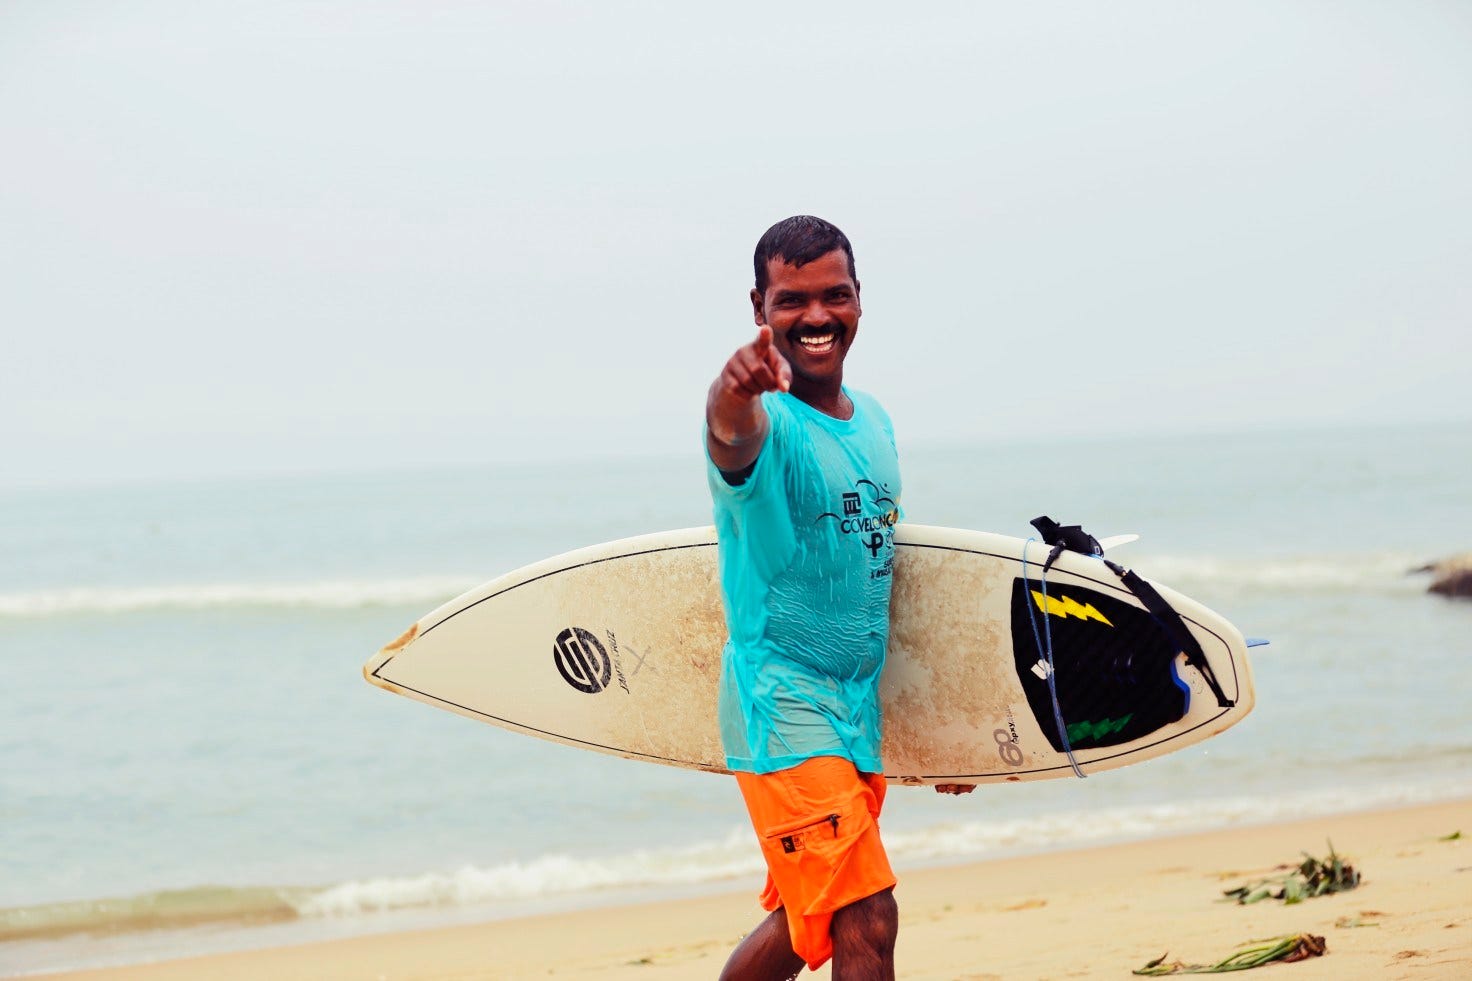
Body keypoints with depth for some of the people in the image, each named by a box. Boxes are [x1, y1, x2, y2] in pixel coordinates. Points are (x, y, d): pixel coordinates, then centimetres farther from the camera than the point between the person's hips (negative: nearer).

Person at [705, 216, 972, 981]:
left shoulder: (874, 421, 11)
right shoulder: (764, 418, -14)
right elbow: (732, 429, -41)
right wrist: (735, 390, -66)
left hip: (862, 712, 8)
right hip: (781, 709, -8)